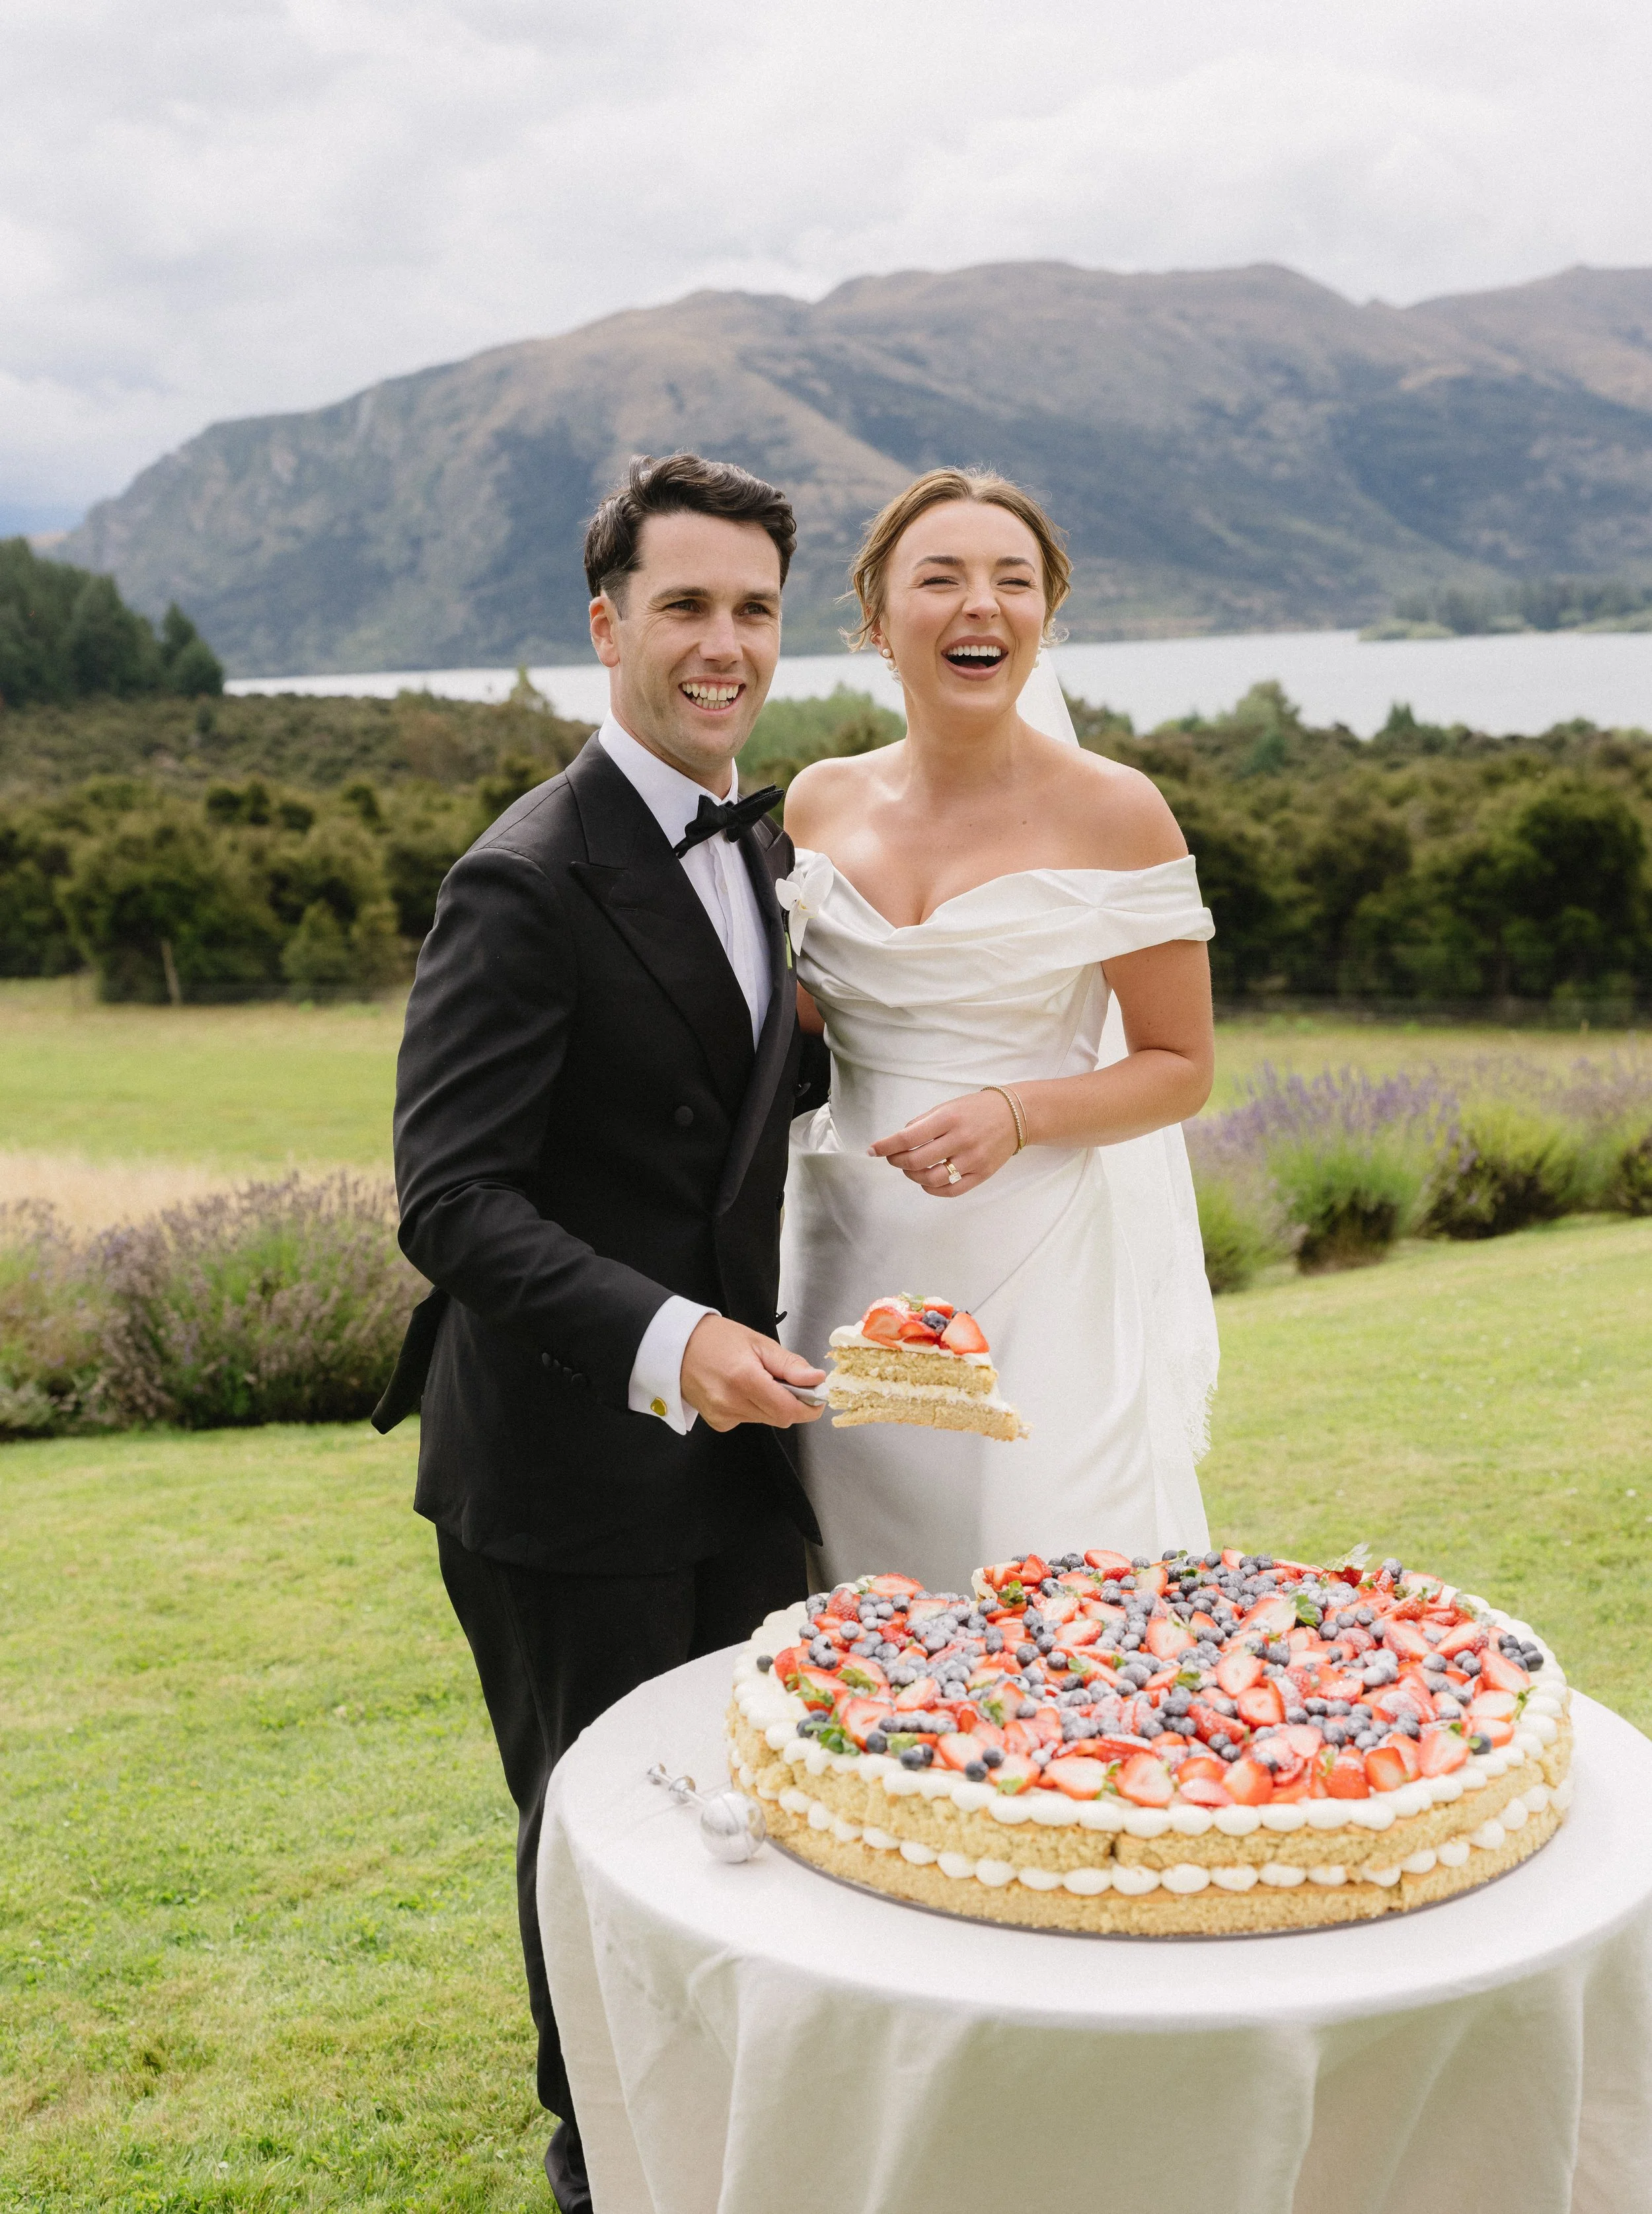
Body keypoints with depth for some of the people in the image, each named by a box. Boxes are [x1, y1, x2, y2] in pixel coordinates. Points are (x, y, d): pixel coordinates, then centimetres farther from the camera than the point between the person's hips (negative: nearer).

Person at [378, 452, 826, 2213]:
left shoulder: (763, 848, 9)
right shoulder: (526, 885, -18)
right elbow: (447, 1196, -23)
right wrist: (662, 1338, -33)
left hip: (737, 1430, 7)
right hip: (572, 1464, -7)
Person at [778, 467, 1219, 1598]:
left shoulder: (1111, 812, -7)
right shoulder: (822, 803, 5)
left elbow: (1180, 1066, -3)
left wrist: (1016, 1115, -19)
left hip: (1036, 1271, -3)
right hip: (848, 1262, 4)